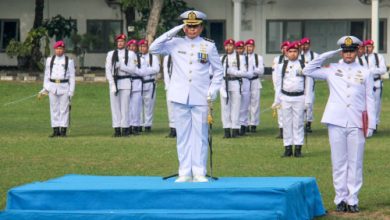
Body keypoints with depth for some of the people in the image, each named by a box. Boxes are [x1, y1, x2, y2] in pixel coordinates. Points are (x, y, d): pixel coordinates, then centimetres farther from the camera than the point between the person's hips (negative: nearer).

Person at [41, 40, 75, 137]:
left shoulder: (69, 61, 3)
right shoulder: (50, 60, 12)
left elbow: (72, 77, 2)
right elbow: (46, 74, 16)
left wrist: (71, 91, -5)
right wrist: (45, 88, 10)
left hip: (64, 87, -3)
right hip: (52, 87, 3)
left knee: (64, 109, -3)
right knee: (54, 109, 3)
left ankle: (63, 130, -1)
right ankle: (56, 130, 6)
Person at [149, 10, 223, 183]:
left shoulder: (209, 46, 5)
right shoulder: (176, 44, 6)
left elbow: (218, 71, 11)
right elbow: (153, 49, -2)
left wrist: (213, 89, -1)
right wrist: (171, 33, -6)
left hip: (200, 98, -1)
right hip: (180, 97, 1)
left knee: (200, 136, 1)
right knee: (183, 136, 4)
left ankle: (199, 173, 6)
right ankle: (184, 173, 8)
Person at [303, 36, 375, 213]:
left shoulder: (364, 73, 10)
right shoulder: (332, 70, 10)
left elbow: (369, 100, 9)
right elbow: (308, 71, 5)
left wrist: (371, 125, 2)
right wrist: (327, 55, 3)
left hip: (356, 124, 0)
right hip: (336, 123, 0)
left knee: (355, 163, 0)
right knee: (338, 163, 2)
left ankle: (353, 200, 4)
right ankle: (340, 199, 7)